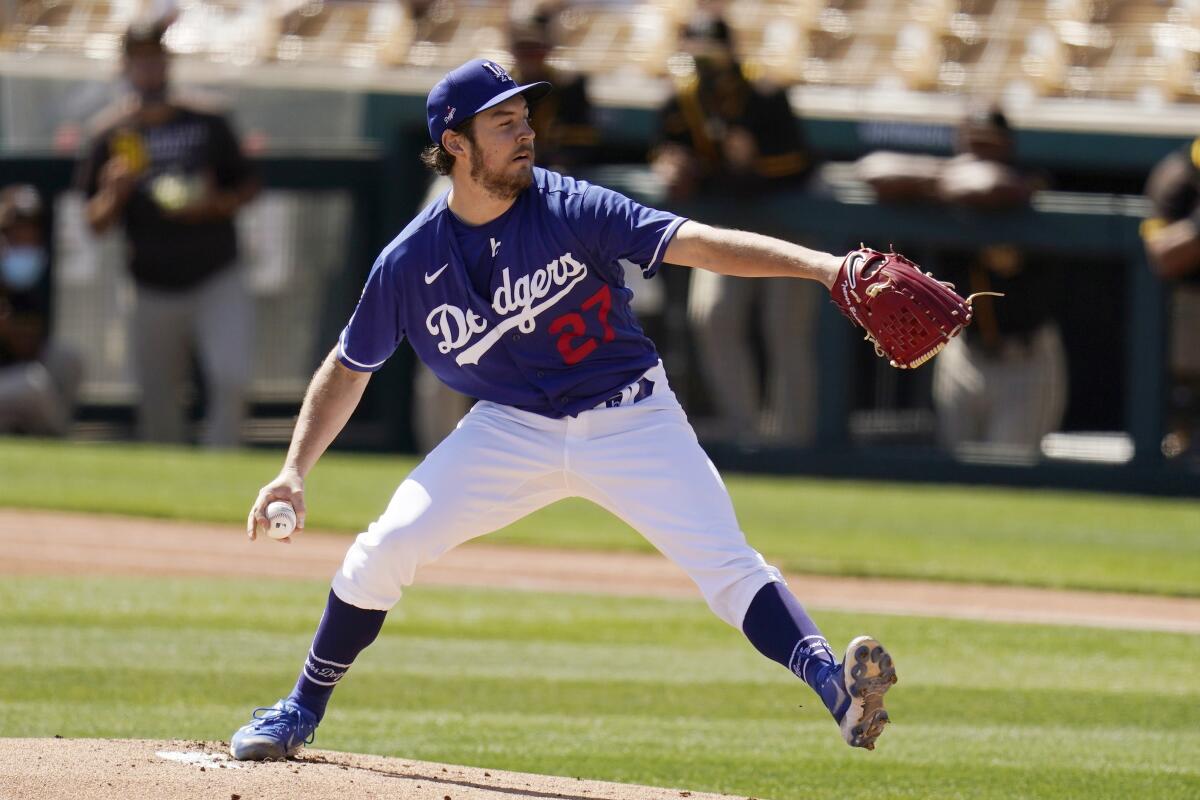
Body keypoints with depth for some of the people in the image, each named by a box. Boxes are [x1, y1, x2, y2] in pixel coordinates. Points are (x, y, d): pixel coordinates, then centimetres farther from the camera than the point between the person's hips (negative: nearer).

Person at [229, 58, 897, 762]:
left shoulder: (570, 210, -16)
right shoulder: (409, 263, -9)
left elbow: (697, 243, -26)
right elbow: (348, 369, 6)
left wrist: (824, 267, -39)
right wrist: (294, 473, -4)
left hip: (629, 420, -2)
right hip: (511, 431, 2)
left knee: (726, 564, -21)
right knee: (384, 549, -8)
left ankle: (833, 684, -33)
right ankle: (301, 712, 11)